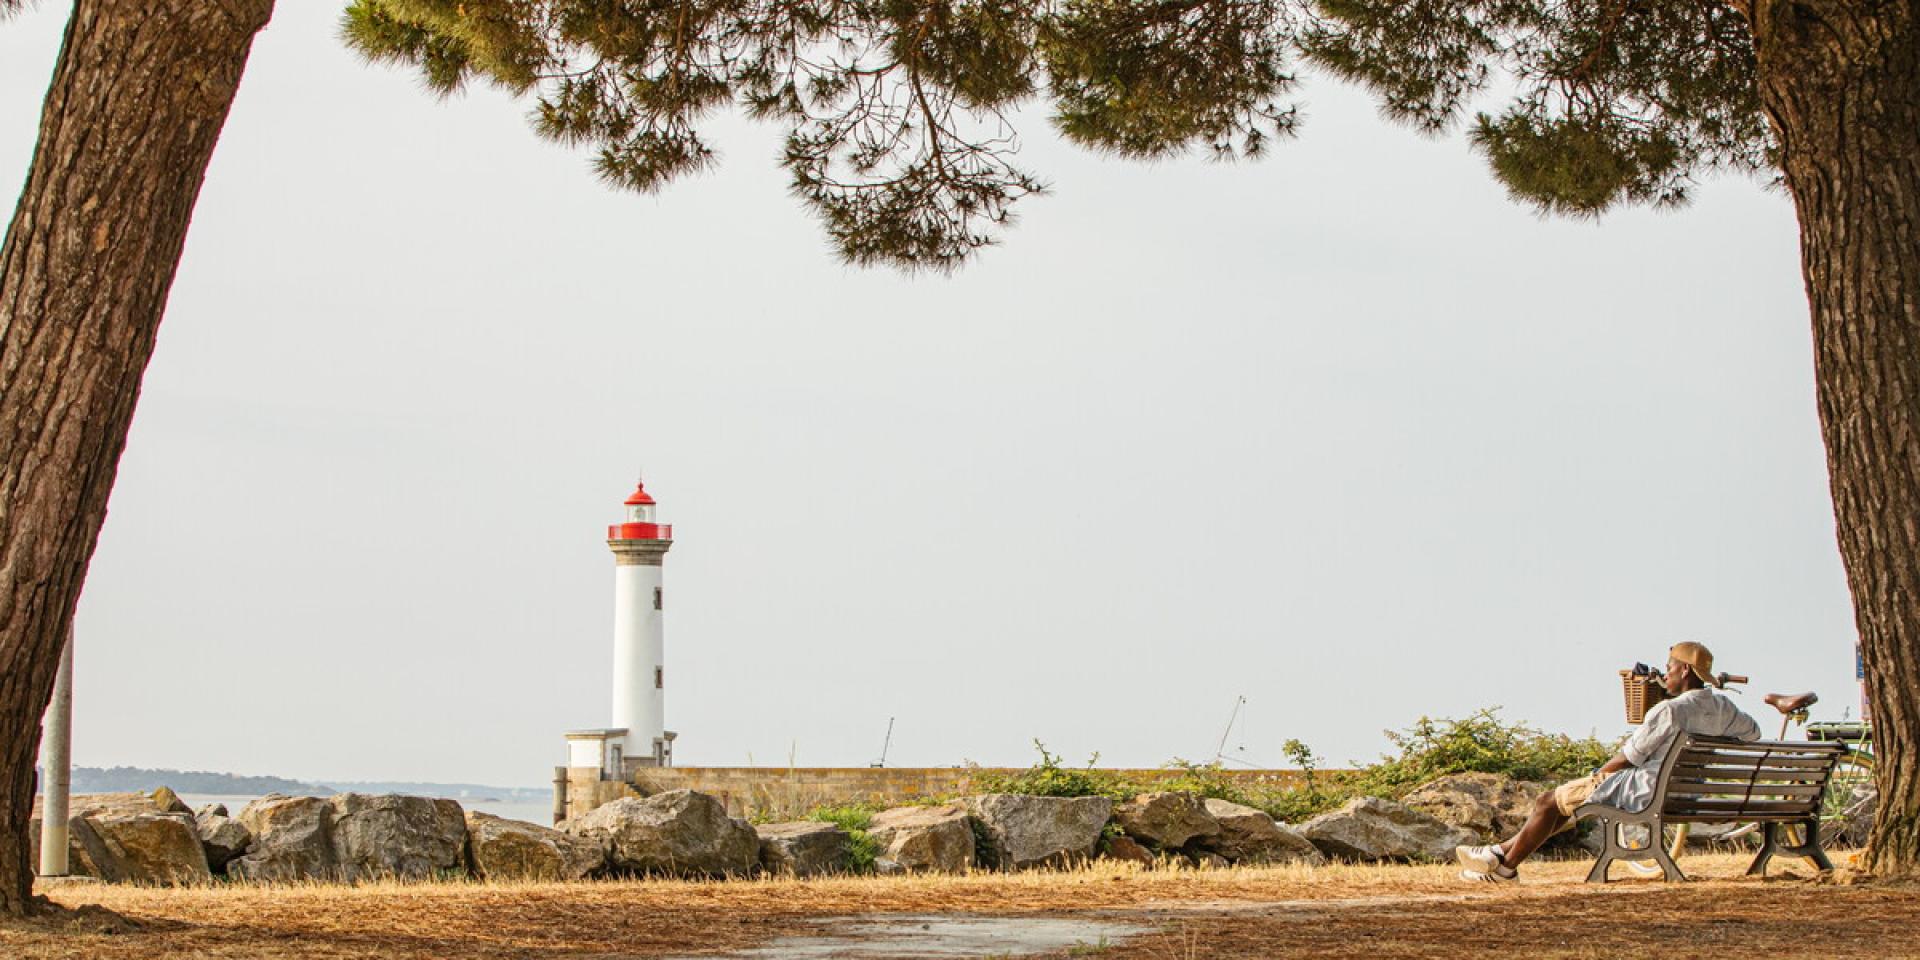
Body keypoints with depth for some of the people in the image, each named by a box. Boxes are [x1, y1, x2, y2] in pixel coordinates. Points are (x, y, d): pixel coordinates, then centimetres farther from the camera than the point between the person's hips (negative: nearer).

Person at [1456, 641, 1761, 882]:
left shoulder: (1670, 710, -23)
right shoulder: (1722, 706, 1)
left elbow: (1628, 757, -16)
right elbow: (1753, 732, 21)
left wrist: (1596, 775, 2)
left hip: (1644, 792, -9)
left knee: (1548, 802, 4)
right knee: (1566, 800, 21)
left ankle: (1506, 867, 18)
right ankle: (1500, 851, 24)